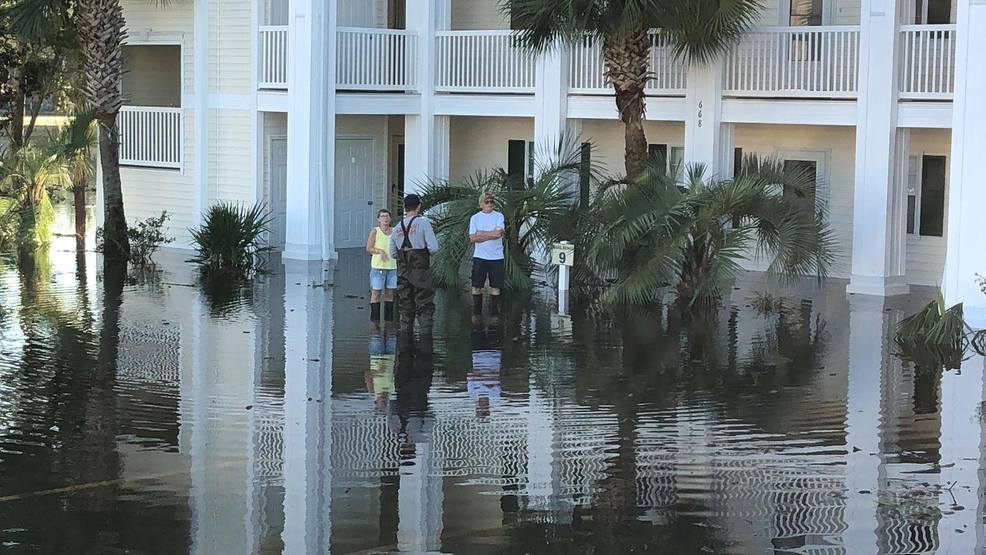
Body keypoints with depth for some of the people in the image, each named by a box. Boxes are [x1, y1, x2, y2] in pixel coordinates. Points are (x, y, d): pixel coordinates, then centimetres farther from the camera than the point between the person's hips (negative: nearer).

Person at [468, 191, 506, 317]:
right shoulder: (475, 218, 5)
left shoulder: (499, 216, 2)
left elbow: (498, 233, -13)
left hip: (496, 256, -1)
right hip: (479, 256, 1)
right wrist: (491, 234, -10)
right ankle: (476, 313, 10)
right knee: (476, 286, 1)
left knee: (495, 286, 2)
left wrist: (481, 234, -7)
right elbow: (472, 238, -4)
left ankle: (494, 313, 10)